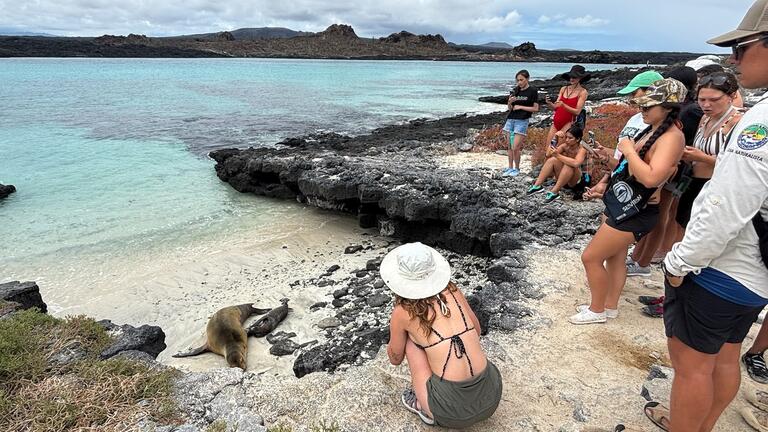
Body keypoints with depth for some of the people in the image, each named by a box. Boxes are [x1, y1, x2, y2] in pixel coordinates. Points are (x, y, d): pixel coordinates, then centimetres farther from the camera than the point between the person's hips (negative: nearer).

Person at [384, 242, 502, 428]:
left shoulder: (402, 312, -5)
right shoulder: (451, 290, 5)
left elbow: (395, 358, 13)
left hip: (453, 411, -4)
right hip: (491, 398, 5)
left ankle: (425, 407, 18)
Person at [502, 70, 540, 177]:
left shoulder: (533, 91, -3)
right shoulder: (515, 90, 11)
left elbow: (535, 108, -5)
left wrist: (521, 107, -10)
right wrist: (510, 102, -6)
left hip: (522, 121, -5)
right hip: (511, 119, 5)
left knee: (515, 148, -9)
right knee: (510, 147, 6)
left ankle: (517, 168, 8)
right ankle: (510, 168, 16)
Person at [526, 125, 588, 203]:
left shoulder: (582, 150, -16)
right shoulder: (565, 146, 0)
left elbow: (576, 163, -39)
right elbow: (548, 155, -11)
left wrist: (558, 155, -37)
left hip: (574, 181, -5)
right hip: (561, 177, 5)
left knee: (569, 165, -34)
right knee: (552, 159, -20)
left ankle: (554, 192, -34)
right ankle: (537, 185, -25)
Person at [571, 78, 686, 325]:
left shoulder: (672, 137, -20)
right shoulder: (651, 130, 10)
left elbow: (651, 177, -34)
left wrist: (628, 150, -23)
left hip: (635, 212, -10)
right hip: (622, 204, 10)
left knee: (590, 258, -3)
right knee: (615, 257, 17)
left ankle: (597, 311, 14)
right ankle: (610, 307, 31)